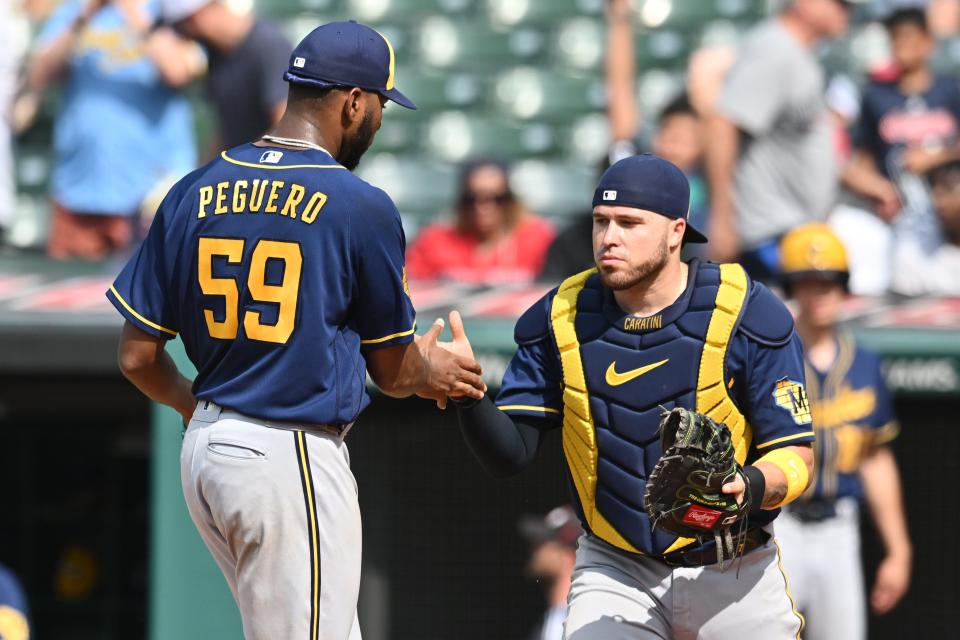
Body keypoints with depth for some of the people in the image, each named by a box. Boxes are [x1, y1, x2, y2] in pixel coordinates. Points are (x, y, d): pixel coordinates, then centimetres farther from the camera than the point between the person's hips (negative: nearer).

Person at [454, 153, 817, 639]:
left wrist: (750, 487, -35)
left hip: (734, 575, -1)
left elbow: (796, 456, -12)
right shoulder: (560, 318, -3)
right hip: (615, 572, 1)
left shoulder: (746, 315, -12)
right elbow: (508, 455, -6)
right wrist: (466, 393, -26)